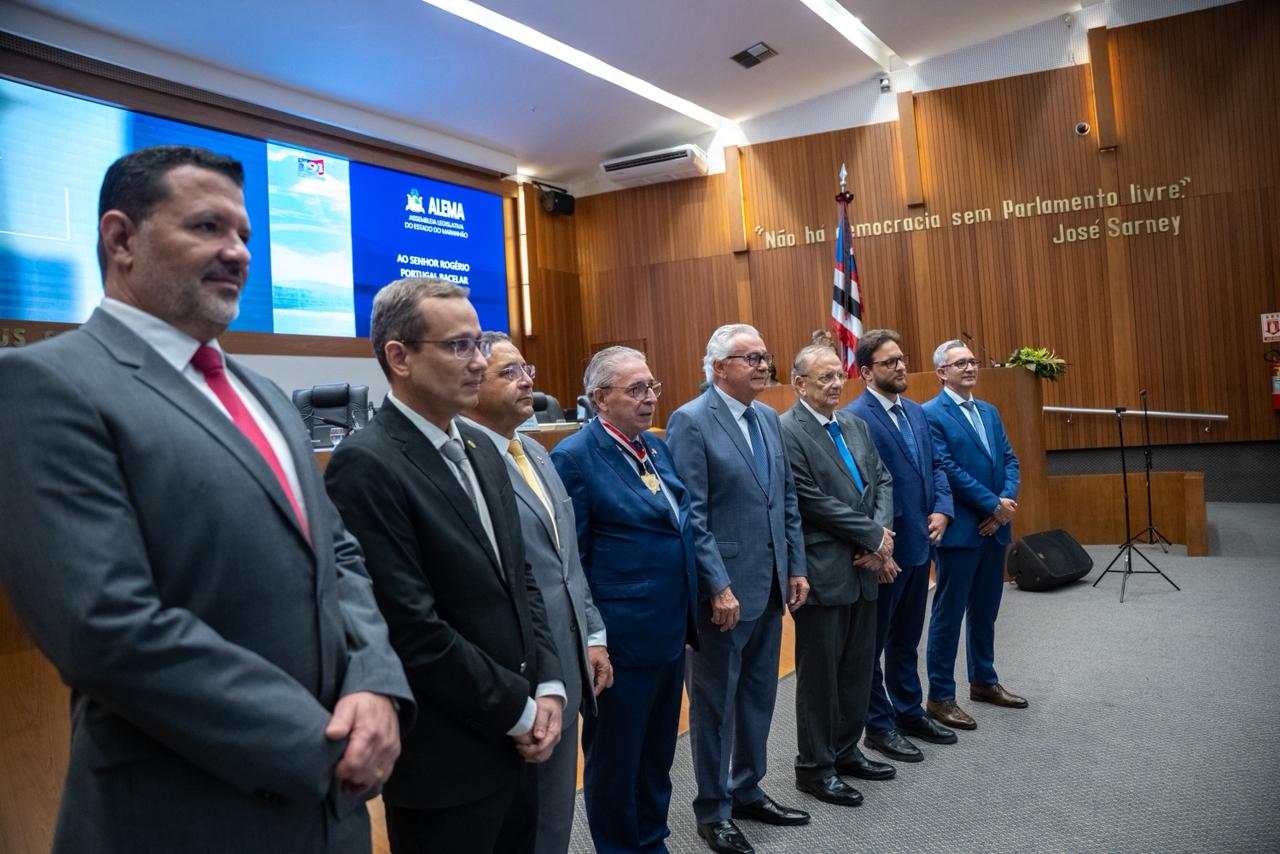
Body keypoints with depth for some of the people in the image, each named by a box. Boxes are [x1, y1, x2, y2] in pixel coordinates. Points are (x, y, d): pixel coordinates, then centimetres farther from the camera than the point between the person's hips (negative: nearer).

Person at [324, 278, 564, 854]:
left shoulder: (479, 448, 7)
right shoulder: (365, 466, -19)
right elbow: (414, 631, -22)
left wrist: (548, 686, -1)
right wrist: (520, 710, -12)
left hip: (514, 740, 8)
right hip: (445, 761, -7)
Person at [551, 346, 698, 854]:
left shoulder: (655, 445, 8)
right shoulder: (575, 456, -15)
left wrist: (688, 616, 15)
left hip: (670, 627, 8)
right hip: (621, 636, -7)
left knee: (658, 748, 21)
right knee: (615, 754, 12)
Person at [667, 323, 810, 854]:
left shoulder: (768, 418, 10)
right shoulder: (690, 421, -13)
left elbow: (787, 499, 14)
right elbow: (692, 515, -17)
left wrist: (796, 568, 10)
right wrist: (719, 587, -19)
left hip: (771, 584, 7)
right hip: (724, 587, -7)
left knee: (759, 693, 18)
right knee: (715, 701, 8)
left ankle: (747, 791, 36)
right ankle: (713, 811, 24)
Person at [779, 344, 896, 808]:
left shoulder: (855, 424, 11)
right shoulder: (786, 431, -14)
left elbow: (882, 480, 9)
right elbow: (813, 501, -19)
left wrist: (880, 535, -8)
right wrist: (875, 538, -12)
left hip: (865, 567, 8)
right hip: (823, 572, -7)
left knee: (858, 666, 17)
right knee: (819, 673, 6)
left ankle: (845, 751, 34)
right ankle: (815, 767, 21)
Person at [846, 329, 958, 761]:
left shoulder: (916, 411, 10)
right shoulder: (855, 418, -16)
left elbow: (936, 466, 14)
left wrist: (942, 510, -1)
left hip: (919, 544, 8)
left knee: (907, 638, 21)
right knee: (872, 642, 8)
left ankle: (910, 713, 35)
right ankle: (879, 725, 21)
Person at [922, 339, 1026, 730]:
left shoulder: (989, 412, 14)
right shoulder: (932, 414, -10)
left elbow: (1009, 460, 10)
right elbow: (948, 469, -17)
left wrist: (1006, 502, -7)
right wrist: (994, 505, -14)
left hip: (995, 528, 7)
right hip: (960, 531, -7)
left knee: (985, 612, 18)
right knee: (949, 615, 1)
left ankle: (984, 682, 33)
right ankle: (940, 697, 10)